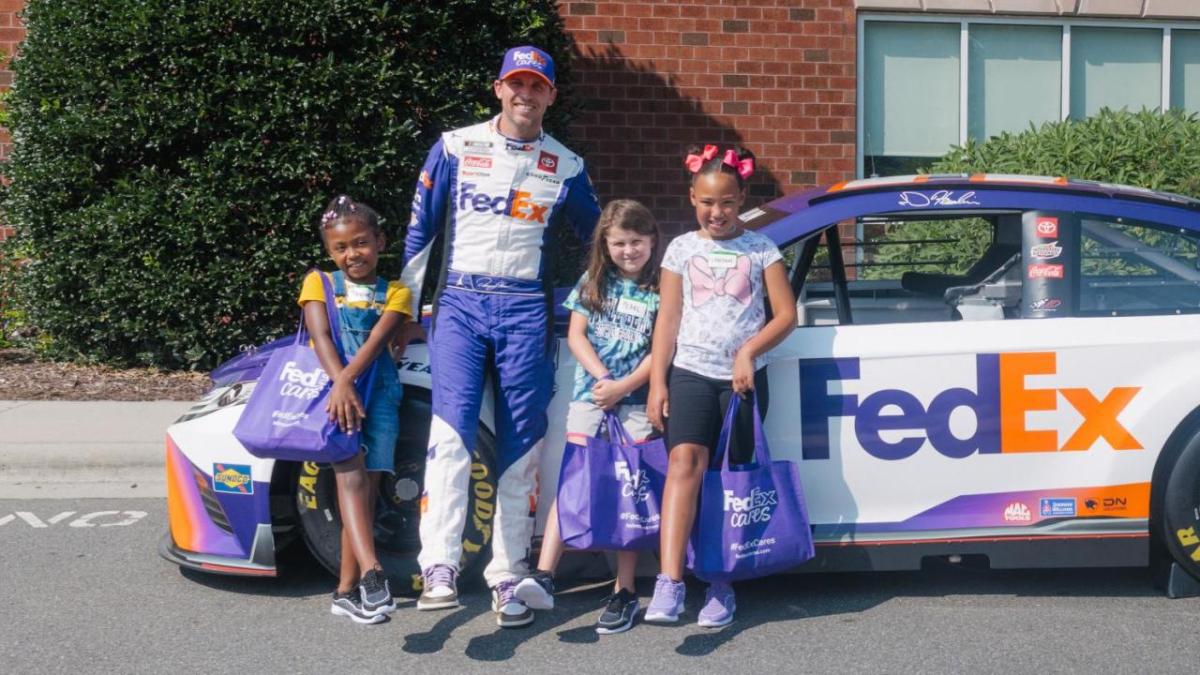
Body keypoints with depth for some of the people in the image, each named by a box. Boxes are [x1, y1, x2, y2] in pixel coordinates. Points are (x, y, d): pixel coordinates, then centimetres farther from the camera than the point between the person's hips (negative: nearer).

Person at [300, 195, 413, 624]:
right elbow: (322, 337, -4)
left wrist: (349, 378, -24)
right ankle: (371, 573, -38)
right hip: (331, 393, -2)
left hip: (377, 395, 2)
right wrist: (340, 384, -22)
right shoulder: (319, 284, 12)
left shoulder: (395, 294, 12)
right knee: (350, 476, -22)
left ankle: (347, 591, 10)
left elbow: (377, 341, -6)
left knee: (366, 489, 1)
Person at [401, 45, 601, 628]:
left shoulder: (565, 167, 9)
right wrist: (403, 306, 8)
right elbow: (420, 229, 9)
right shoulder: (455, 148, 6)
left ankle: (508, 579, 7)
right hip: (459, 302, -1)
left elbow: (597, 240, 21)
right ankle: (439, 570, -22)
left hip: (525, 310, 1)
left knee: (520, 449, 0)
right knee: (451, 431, -17)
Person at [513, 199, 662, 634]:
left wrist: (622, 386, -14)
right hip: (590, 394, 2)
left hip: (636, 400, -1)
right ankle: (544, 576, -18)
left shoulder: (660, 291, 4)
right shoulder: (594, 282, 11)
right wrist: (603, 379, -10)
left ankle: (624, 591, 0)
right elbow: (576, 335, 4)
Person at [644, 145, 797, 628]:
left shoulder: (760, 249, 7)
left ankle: (720, 585, 12)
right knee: (686, 459, -20)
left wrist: (749, 351, -11)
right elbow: (668, 320, 7)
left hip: (743, 377, 1)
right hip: (691, 371, 0)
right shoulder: (682, 248, 9)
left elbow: (786, 314, 5)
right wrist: (656, 383, 1)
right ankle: (669, 583, -28)